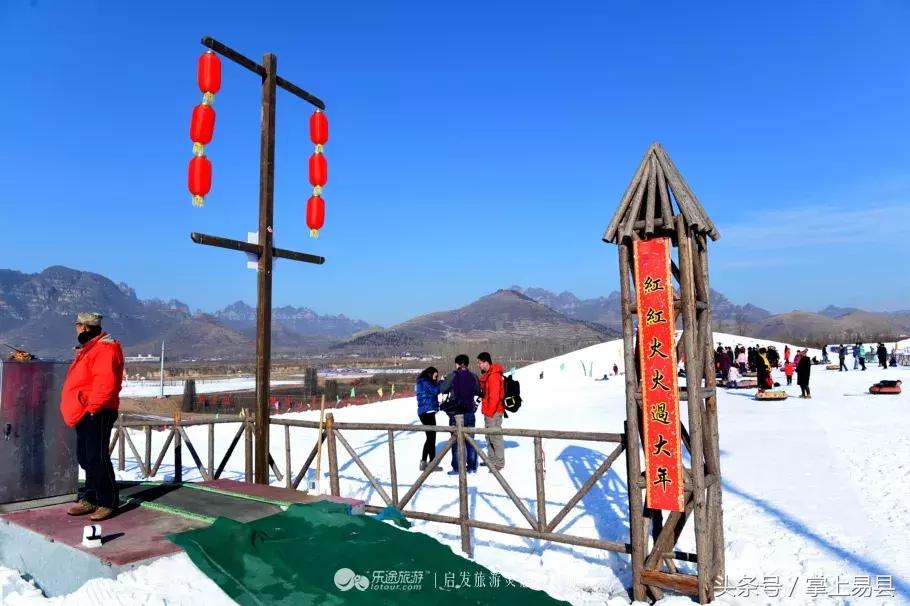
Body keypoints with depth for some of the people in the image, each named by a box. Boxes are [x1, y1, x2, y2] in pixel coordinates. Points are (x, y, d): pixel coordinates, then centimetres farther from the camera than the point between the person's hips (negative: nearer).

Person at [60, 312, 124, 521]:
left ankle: (108, 502, -2)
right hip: (84, 413, 11)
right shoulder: (89, 349, 20)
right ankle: (90, 499, 22)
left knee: (97, 458, -9)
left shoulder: (104, 349, -15)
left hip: (97, 414, -11)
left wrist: (93, 408, -22)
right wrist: (83, 409, 18)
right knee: (86, 458, 14)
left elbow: (105, 384, -24)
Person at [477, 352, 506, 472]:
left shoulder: (494, 376, -19)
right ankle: (491, 460, 29)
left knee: (495, 437, -5)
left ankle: (499, 463, 2)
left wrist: (490, 411, -19)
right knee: (489, 436, 18)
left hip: (493, 412, -11)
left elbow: (494, 396, -22)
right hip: (489, 411, 11)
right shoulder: (487, 374, 13)